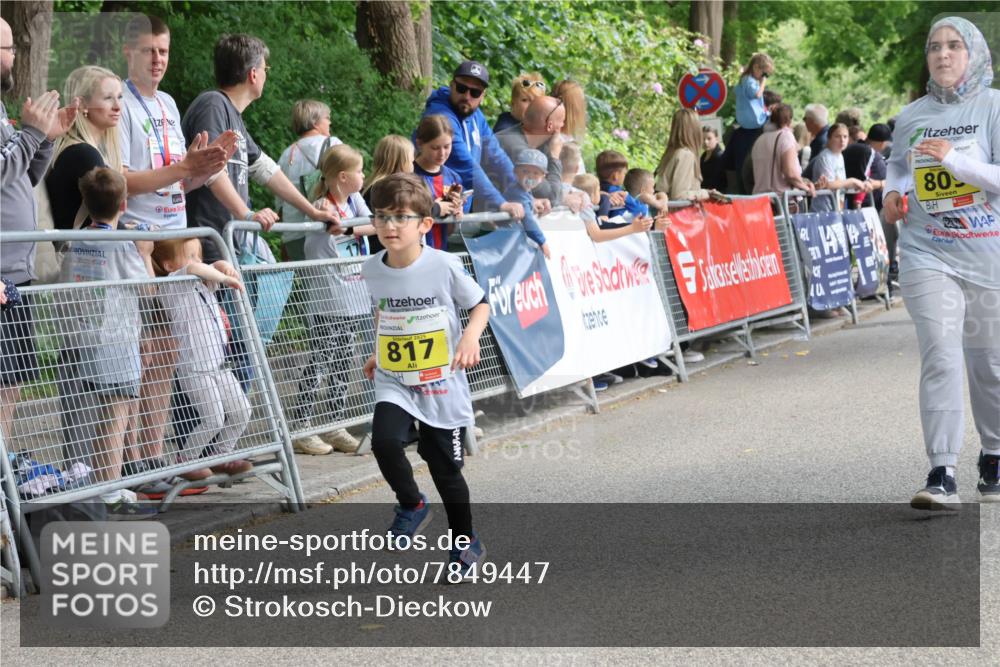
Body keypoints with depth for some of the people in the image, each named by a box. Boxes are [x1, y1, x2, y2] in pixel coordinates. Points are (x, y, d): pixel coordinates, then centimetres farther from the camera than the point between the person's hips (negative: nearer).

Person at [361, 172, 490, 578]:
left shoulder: (443, 265, -14)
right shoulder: (373, 270, -4)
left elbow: (481, 305, -2)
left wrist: (471, 335, -20)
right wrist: (379, 352, 10)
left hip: (442, 385, -2)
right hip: (394, 382, 2)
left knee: (445, 467, 6)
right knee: (385, 441, -25)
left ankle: (466, 542, 30)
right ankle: (411, 505, 5)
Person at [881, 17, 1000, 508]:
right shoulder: (911, 116, 7)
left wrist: (955, 159, -23)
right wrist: (894, 191, 5)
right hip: (927, 256, 2)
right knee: (940, 360, -12)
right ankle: (942, 475, -15)